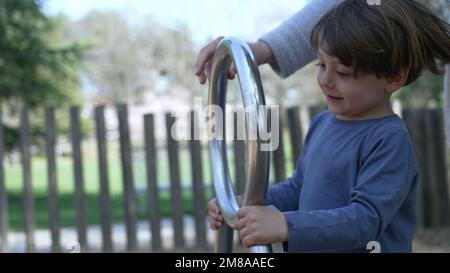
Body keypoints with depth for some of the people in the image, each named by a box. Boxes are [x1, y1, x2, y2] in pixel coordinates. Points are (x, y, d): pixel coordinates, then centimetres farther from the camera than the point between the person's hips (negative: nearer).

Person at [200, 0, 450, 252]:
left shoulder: (389, 139, -20)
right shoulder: (323, 123, 2)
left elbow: (368, 218, -26)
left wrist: (286, 226, -33)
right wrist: (244, 205, -2)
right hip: (311, 248, 7)